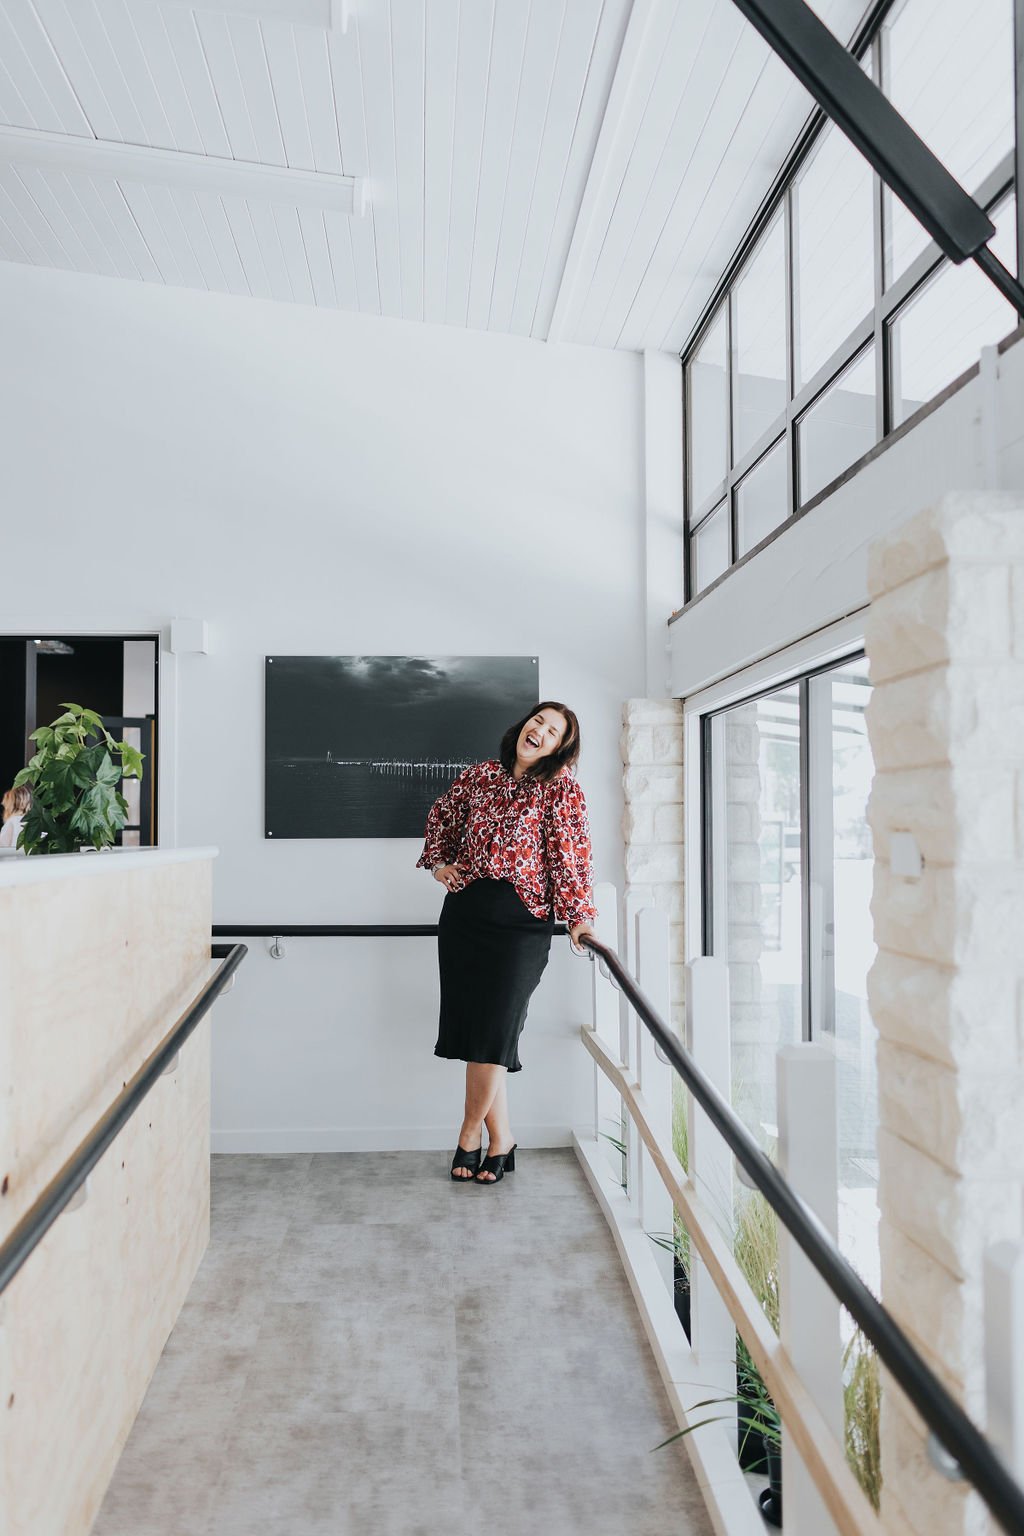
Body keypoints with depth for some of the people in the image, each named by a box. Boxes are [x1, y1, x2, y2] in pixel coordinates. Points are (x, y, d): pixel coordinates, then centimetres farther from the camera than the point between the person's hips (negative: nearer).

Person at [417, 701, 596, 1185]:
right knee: (473, 1027, 4)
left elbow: (570, 856, -8)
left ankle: (471, 1131, 17)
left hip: (521, 917, -4)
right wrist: (438, 861, 15)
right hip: (464, 911, 4)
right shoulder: (479, 775, 11)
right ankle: (500, 1137, 18)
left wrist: (578, 917, -16)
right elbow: (441, 815, 26)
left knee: (493, 1029, -4)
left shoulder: (562, 789, -1)